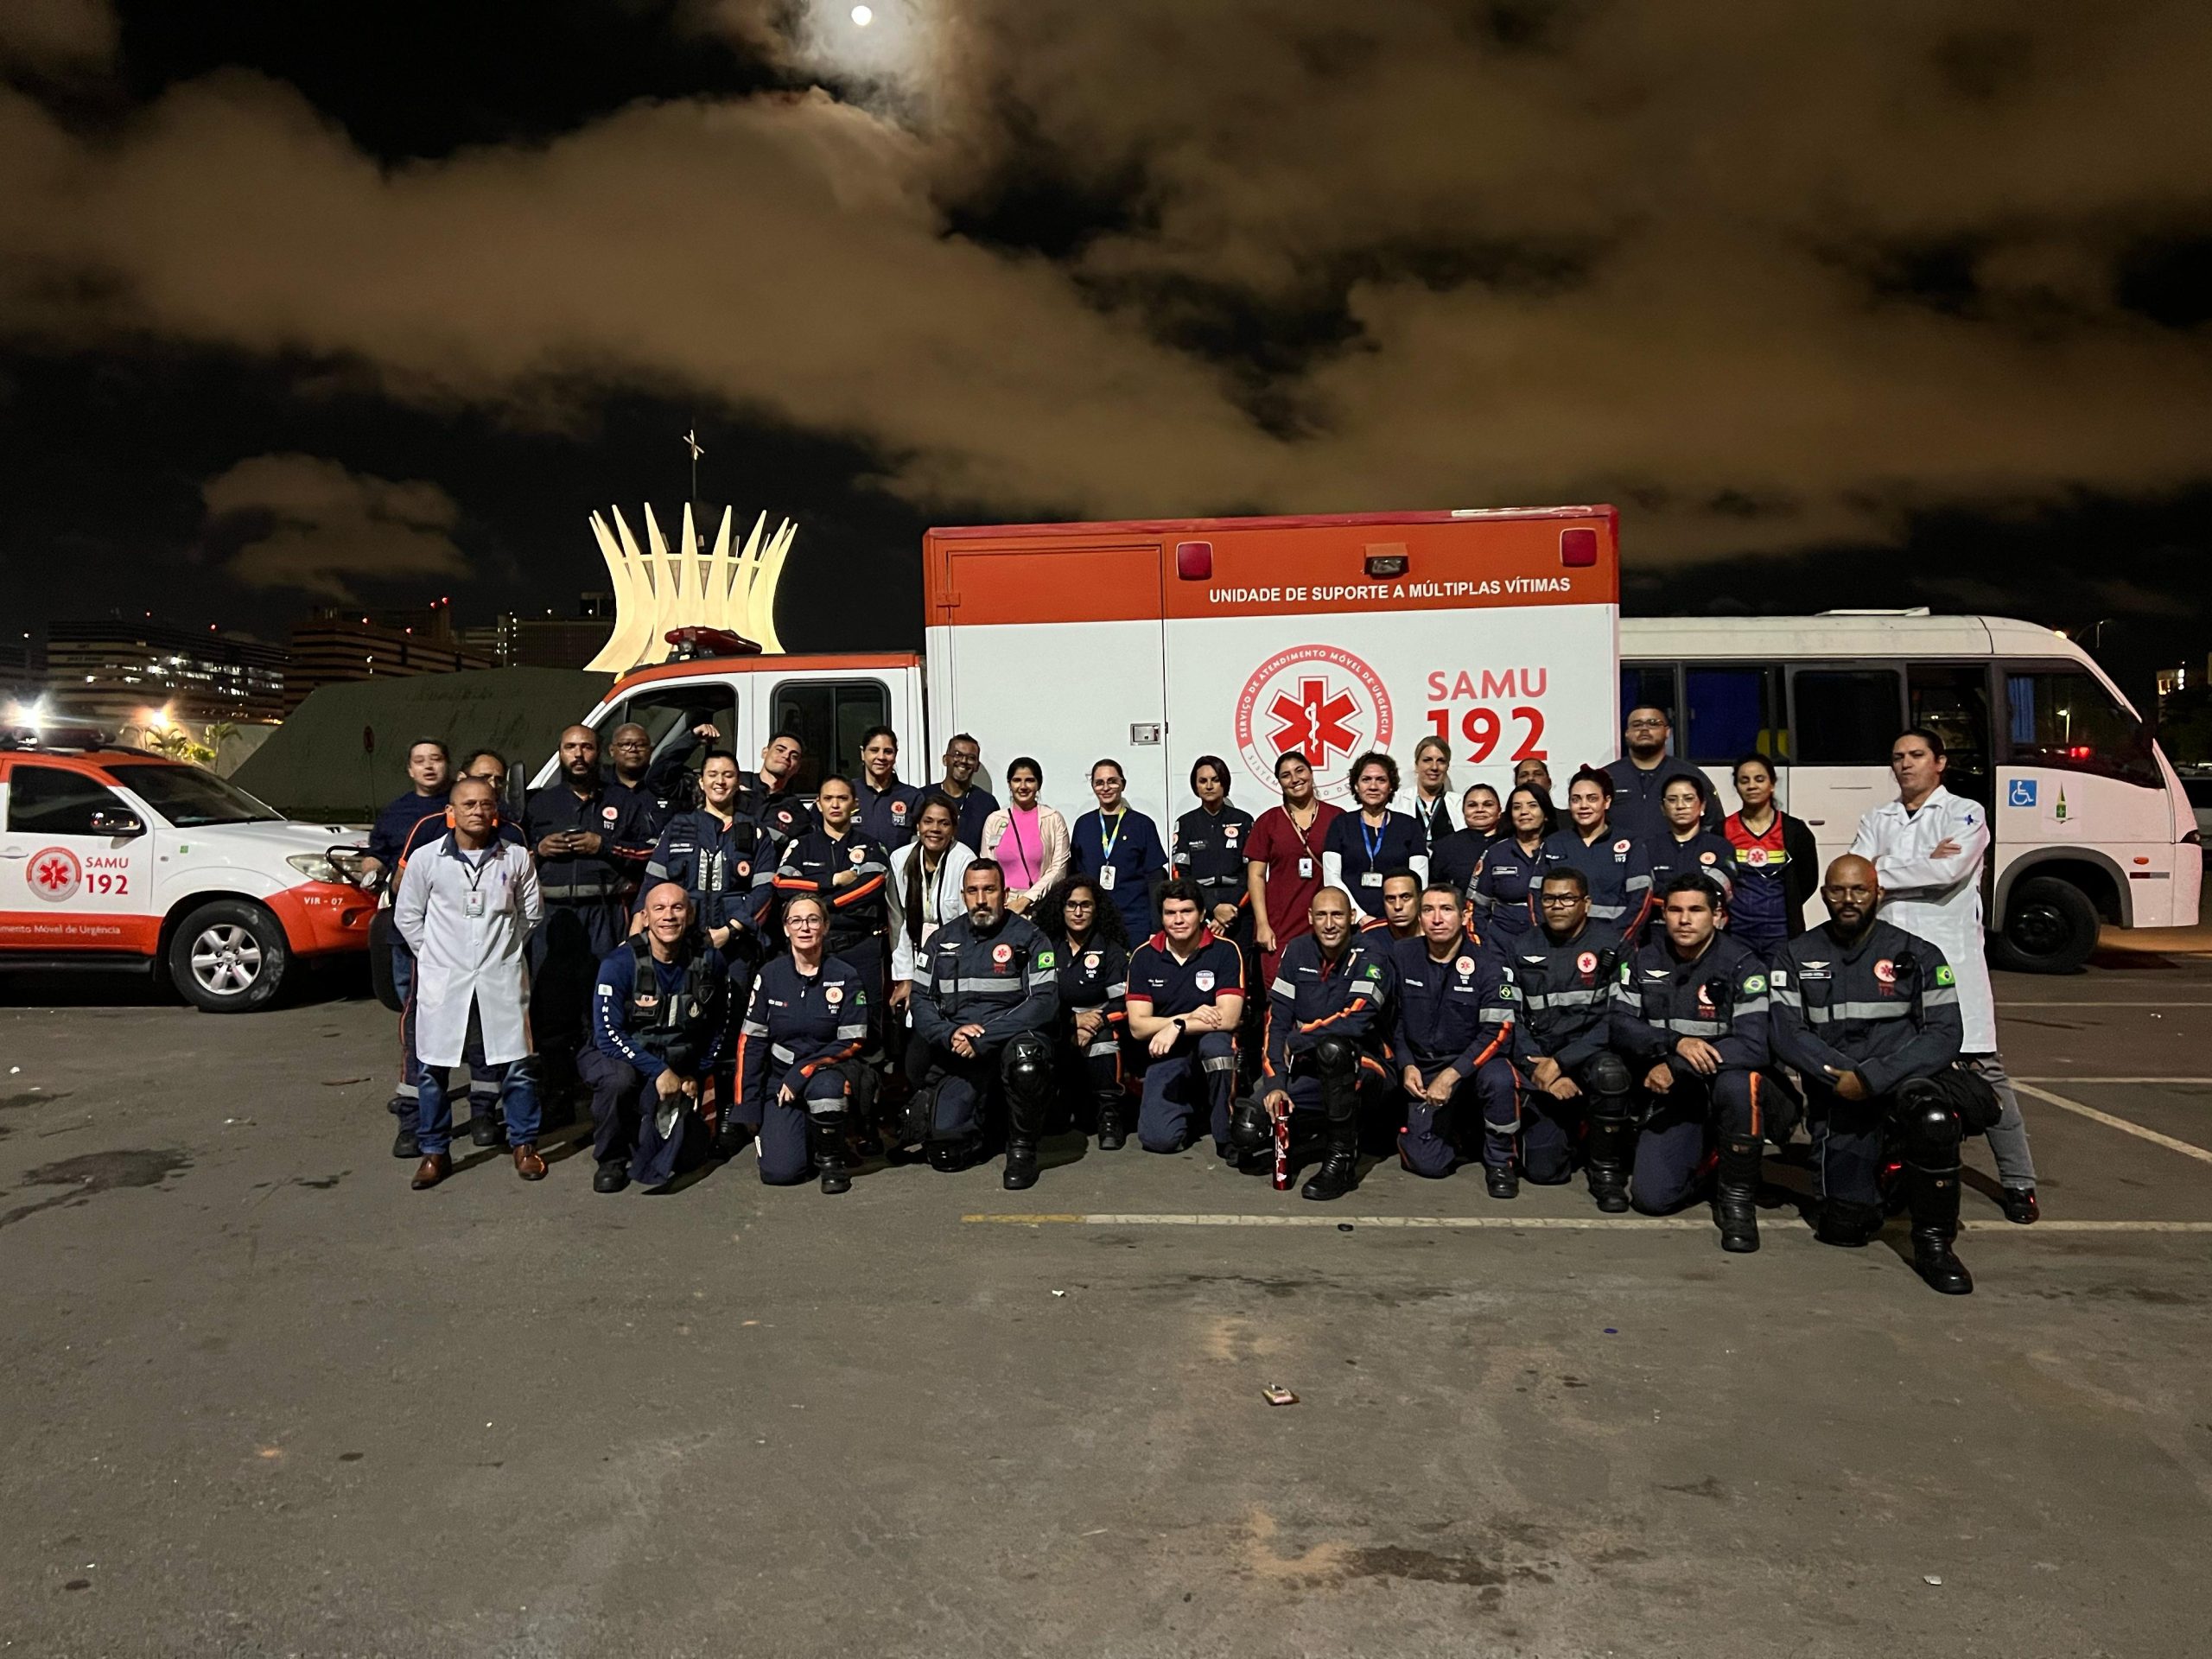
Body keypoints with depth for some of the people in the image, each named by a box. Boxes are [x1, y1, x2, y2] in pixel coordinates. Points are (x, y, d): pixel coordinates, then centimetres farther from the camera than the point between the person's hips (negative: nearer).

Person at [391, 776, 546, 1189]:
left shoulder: (516, 858, -1)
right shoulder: (426, 859, -3)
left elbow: (532, 914, 10)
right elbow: (407, 916, 7)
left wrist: (502, 948, 10)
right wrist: (435, 954, 6)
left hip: (501, 979, 0)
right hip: (443, 980, 0)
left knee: (515, 1064, 3)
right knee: (434, 1068, 6)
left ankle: (524, 1145, 18)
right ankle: (434, 1151, 21)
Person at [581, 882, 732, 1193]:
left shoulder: (709, 962, -8)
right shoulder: (620, 962, -18)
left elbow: (719, 1028, 7)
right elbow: (608, 1034, -21)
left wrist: (697, 1077, 5)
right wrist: (659, 1071, -25)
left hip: (678, 1068, 3)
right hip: (620, 1058, -3)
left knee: (679, 1157, -8)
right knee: (619, 1078, -38)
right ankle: (610, 1159, -10)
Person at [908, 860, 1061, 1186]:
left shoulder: (1028, 937, 0)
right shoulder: (944, 939, 12)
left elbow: (1045, 1001, -11)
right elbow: (921, 1000, 9)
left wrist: (983, 1038, -18)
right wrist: (949, 1034, -13)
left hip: (1014, 1039, -2)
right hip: (959, 1058, 3)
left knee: (1024, 1056, -40)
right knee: (945, 1153, -15)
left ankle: (1022, 1147, -14)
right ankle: (985, 1121, 21)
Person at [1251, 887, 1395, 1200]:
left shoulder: (1370, 954, -12)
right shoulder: (1297, 951, 2)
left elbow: (1356, 1020, -25)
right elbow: (1277, 1018, -2)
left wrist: (1296, 1041, -14)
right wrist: (1275, 1083, -13)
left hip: (1357, 1070, -4)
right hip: (1304, 1069, 4)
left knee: (1331, 1048, -39)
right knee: (1246, 1129, -16)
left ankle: (1342, 1158, -22)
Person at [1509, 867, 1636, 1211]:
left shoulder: (1611, 947, -4)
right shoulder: (1523, 949, 5)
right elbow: (1512, 1019, 1)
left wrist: (1561, 1062, -19)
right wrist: (1539, 1069, -14)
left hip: (1592, 1055, -2)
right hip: (1540, 1062, 2)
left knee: (1610, 1073, -39)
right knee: (1543, 1170, -8)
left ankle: (1607, 1171, -15)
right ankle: (1572, 1131, 28)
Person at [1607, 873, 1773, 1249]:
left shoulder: (1742, 967, -11)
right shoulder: (1644, 962, 3)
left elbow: (1755, 1045, -23)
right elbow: (1618, 1024, -7)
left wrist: (1675, 1068, -23)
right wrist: (1676, 1043, -24)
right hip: (1670, 1095, 3)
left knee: (1737, 1085, -40)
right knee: (1650, 1197, -13)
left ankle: (1737, 1198, -16)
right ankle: (1701, 1159, 23)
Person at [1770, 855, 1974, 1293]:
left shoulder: (1917, 955, 3)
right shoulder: (1796, 956, 6)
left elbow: (1944, 1034, -6)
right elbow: (1787, 1031, -3)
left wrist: (1873, 1078, -18)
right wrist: (1840, 1076, -18)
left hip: (1903, 1081, -1)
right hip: (1837, 1100, 1)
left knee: (1934, 1117, -38)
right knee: (1844, 1229, -5)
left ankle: (1933, 1245, -17)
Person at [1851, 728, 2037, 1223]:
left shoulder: (1965, 814, 3)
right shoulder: (1877, 820, 15)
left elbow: (1949, 870, -16)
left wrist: (1882, 869, -7)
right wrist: (1920, 864, -11)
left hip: (1951, 957, -4)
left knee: (1984, 1068, -3)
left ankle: (2017, 1181, 4)